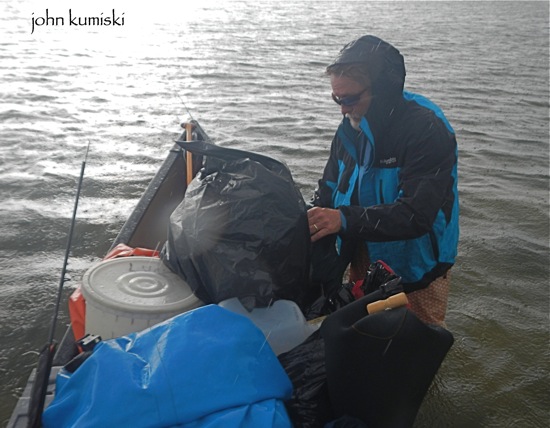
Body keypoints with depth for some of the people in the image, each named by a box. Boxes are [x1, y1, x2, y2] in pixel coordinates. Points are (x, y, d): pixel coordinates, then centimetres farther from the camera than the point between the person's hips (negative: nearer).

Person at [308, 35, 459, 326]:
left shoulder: (426, 130, -23)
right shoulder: (351, 128, 0)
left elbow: (417, 214, -32)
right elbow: (328, 191, 3)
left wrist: (346, 220, -40)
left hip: (414, 276, -6)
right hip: (361, 264, 6)